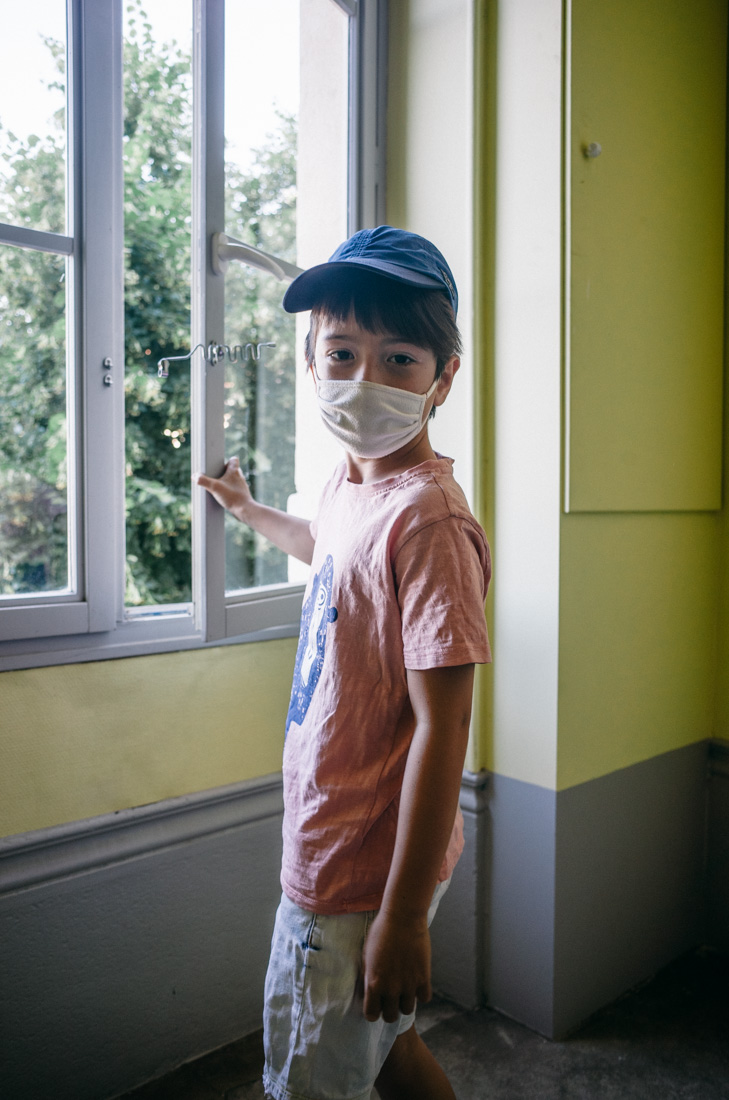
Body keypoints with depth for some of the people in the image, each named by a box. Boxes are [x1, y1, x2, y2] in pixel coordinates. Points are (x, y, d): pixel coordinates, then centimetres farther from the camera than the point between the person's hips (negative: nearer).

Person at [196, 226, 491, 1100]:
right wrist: (248, 510, 43)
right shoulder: (352, 481, 2)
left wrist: (403, 915, -21)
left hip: (364, 873, -8)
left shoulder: (428, 519, -25)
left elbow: (441, 728, -25)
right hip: (327, 852, 8)